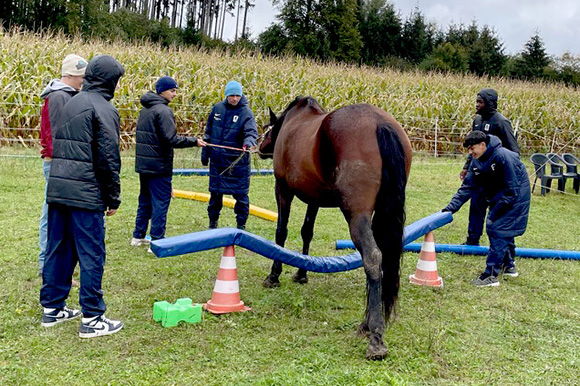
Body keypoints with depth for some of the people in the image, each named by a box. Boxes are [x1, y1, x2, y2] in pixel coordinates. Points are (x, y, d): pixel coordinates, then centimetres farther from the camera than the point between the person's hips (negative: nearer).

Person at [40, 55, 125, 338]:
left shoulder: (70, 104, 17)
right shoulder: (103, 109, -8)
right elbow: (108, 158, -12)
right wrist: (113, 198, -6)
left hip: (57, 190, 8)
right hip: (86, 194, -8)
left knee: (58, 249, 15)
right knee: (91, 255, -2)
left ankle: (52, 308, 24)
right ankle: (92, 319, 3)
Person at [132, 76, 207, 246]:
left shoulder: (145, 110, 13)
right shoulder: (163, 110, -15)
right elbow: (170, 139, -22)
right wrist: (194, 141, -14)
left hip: (143, 165, 9)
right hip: (159, 166, -9)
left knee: (145, 201, 18)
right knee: (160, 202, -2)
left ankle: (138, 236, 26)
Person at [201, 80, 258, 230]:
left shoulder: (246, 112, -8)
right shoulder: (217, 108, 4)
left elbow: (251, 132, -21)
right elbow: (209, 131, 13)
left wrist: (248, 142, -43)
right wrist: (205, 152, 13)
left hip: (238, 161, -3)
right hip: (217, 160, 4)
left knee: (240, 194, 2)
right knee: (215, 192, 14)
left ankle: (241, 225, 16)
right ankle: (212, 222, 29)